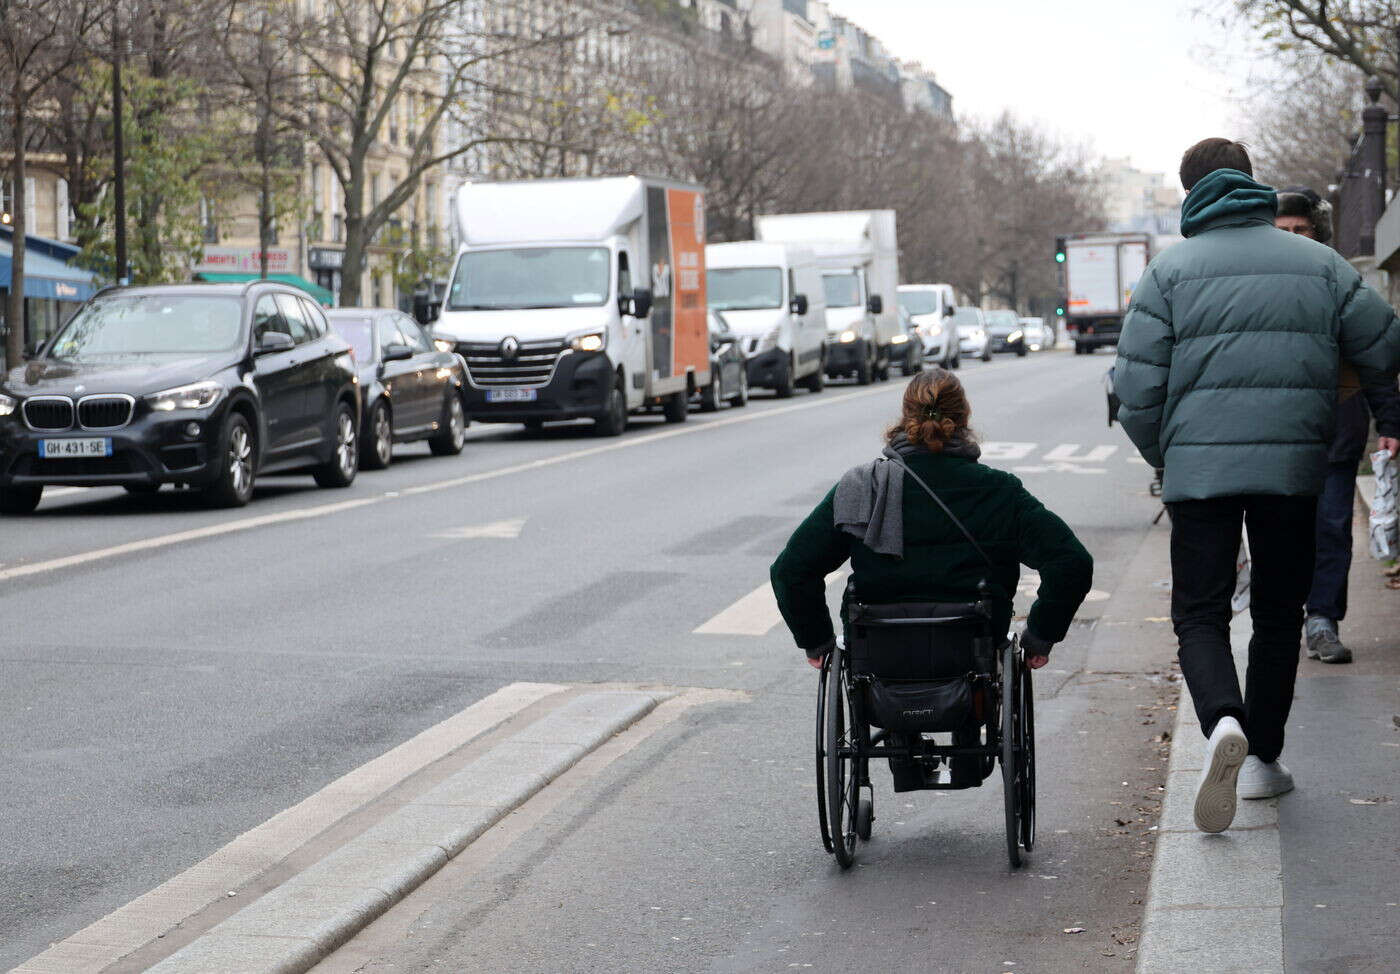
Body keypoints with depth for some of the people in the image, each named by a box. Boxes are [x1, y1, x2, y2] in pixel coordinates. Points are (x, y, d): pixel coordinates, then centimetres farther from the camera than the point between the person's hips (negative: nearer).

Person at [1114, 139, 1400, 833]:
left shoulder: (1169, 271, -1)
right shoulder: (1319, 263, 6)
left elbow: (1136, 388, -5)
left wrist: (1162, 457, 13)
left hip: (1200, 469, -2)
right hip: (1294, 465, 2)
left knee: (1200, 614, 4)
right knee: (1278, 614, 15)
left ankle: (1223, 723, -23)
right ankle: (1262, 757, 17)